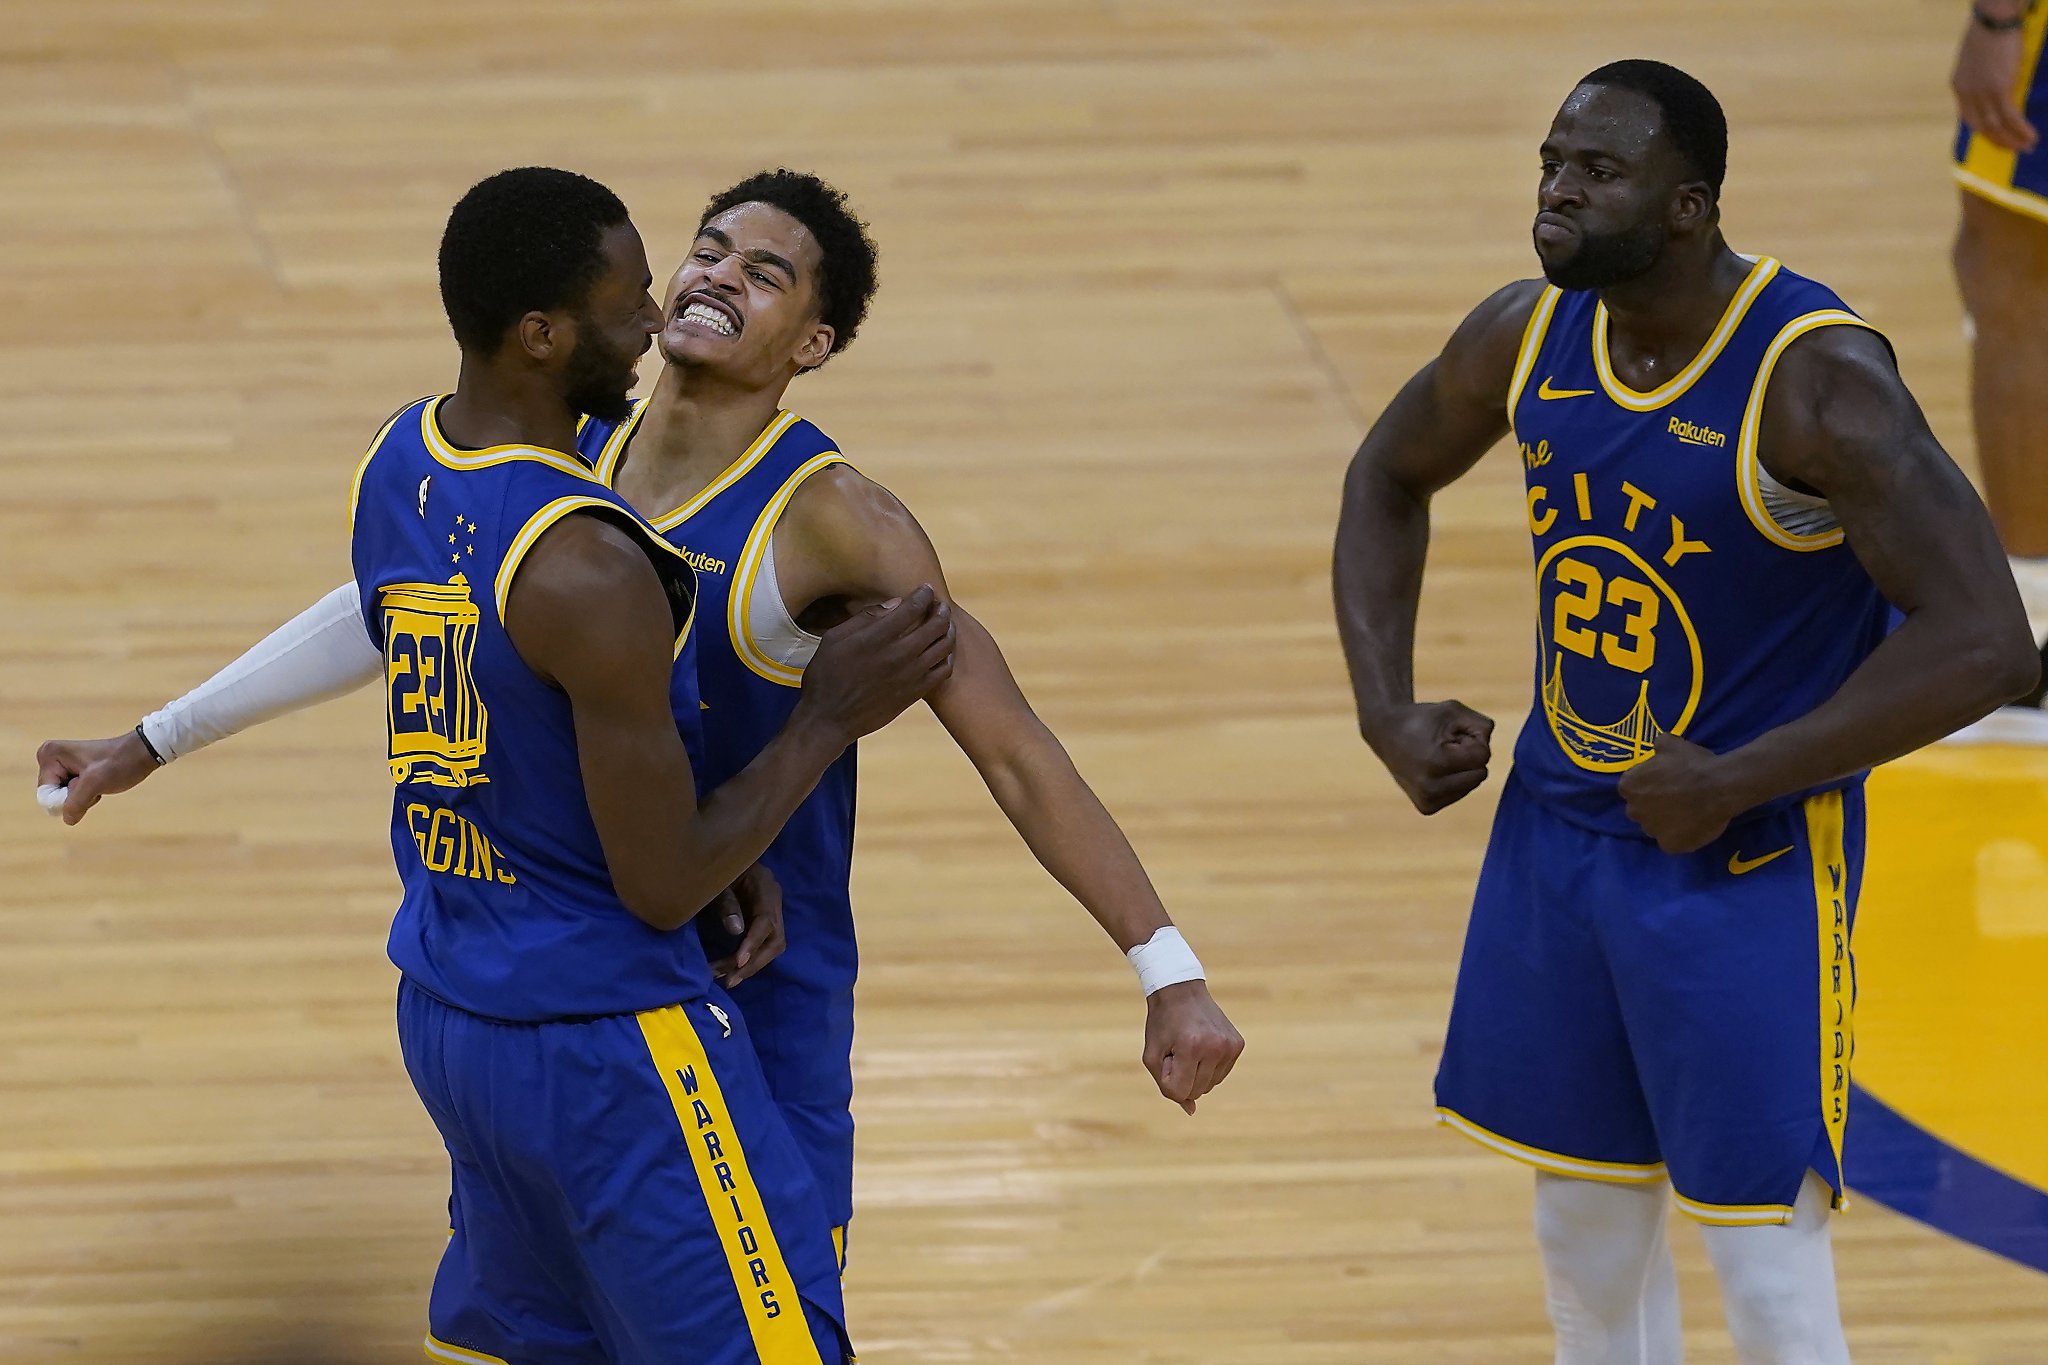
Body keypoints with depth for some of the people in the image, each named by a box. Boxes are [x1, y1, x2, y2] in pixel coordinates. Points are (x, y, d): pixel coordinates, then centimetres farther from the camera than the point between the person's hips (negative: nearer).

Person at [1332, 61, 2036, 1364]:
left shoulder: (1815, 380, -24)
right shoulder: (1528, 337, -5)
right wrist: (1387, 707, 3)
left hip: (1750, 861, -6)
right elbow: (1390, 479, 17)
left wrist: (1733, 786, -25)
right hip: (1559, 830, 6)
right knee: (1587, 1222, 16)